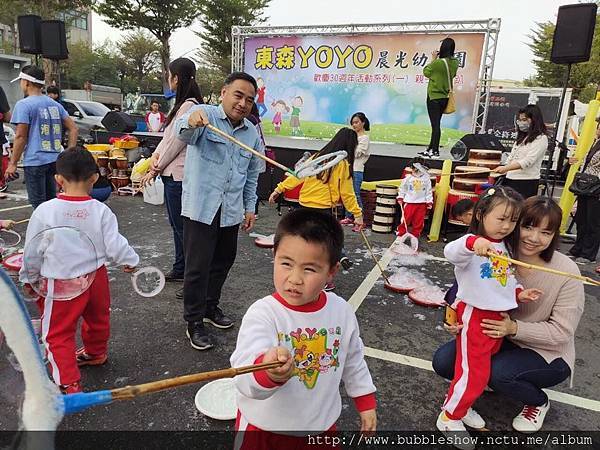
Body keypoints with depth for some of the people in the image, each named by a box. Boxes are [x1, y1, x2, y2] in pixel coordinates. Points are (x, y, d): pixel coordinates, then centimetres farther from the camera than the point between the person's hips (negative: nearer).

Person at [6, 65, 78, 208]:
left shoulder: (24, 105, -9)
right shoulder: (55, 104, 10)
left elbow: (21, 137, -13)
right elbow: (73, 128, 7)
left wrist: (13, 163, -7)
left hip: (35, 161, -6)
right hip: (54, 159, 7)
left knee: (38, 203, 1)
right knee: (51, 201, 17)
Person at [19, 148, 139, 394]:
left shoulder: (44, 211, -15)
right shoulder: (101, 211, -13)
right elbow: (115, 246, -11)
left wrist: (28, 279, 11)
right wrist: (130, 261, 9)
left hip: (61, 284, -3)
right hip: (96, 276, 3)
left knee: (58, 334, 9)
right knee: (97, 318, 27)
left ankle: (69, 384, 8)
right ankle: (95, 353, 51)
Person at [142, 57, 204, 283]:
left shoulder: (190, 106, -16)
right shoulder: (181, 104, 15)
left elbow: (176, 141, -16)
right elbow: (167, 136, 17)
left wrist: (157, 168, -6)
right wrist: (155, 154, 2)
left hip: (179, 175, -10)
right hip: (172, 173, 10)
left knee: (183, 226, -4)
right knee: (177, 224, 18)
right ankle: (180, 269, 32)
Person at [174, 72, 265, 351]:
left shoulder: (252, 133, 9)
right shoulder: (205, 115, -8)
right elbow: (183, 133, -31)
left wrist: (250, 207, 15)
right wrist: (191, 122, -54)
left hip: (231, 211, 6)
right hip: (201, 207, -6)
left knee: (223, 261, 17)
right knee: (198, 266, -1)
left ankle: (210, 306, 39)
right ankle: (194, 321, 17)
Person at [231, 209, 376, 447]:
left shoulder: (342, 312, -11)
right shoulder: (262, 314, -25)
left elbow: (353, 360, 6)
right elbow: (246, 376, -37)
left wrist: (366, 403, 13)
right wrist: (267, 372, -57)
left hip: (322, 423, 3)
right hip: (264, 427, -2)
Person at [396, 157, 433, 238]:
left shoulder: (426, 179, 1)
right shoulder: (407, 178, -2)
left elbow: (429, 191, 7)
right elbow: (402, 188, 8)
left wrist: (429, 202, 3)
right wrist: (400, 198, 2)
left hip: (421, 203, 1)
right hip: (409, 202, -1)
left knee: (419, 222, 5)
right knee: (405, 219, -1)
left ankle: (414, 236, 18)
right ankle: (400, 233, 12)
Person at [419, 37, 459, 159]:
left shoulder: (438, 62, -20)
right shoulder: (455, 63, 1)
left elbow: (426, 72, -6)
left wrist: (433, 59, 4)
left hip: (434, 97, -7)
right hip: (445, 97, 7)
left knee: (435, 124, -3)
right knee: (436, 124, 14)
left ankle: (435, 151, 0)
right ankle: (430, 149, 23)